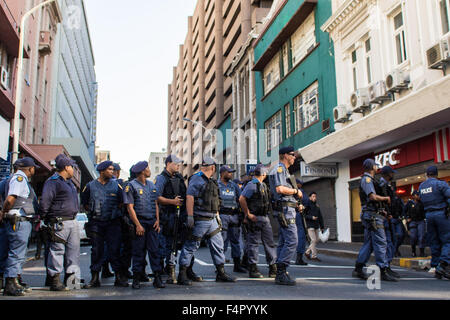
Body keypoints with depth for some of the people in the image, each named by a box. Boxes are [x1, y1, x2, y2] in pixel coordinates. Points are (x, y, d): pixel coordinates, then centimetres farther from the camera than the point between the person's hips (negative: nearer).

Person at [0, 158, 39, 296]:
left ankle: (15, 281, 25)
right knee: (16, 253, -7)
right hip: (18, 221, -11)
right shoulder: (19, 178, -13)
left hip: (22, 222, 11)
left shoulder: (23, 180, 20)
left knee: (19, 254, 16)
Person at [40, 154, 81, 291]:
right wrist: (45, 219, -12)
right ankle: (55, 281, 4)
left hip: (72, 221, 9)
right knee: (57, 251, -3)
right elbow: (44, 202, -17)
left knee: (74, 250, 9)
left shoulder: (69, 182, 20)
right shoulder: (53, 182, -10)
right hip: (59, 223, -9)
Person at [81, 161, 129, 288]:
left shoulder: (116, 185, 4)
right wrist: (92, 212, 10)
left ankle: (119, 277, 6)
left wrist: (115, 211, 7)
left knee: (114, 249, -1)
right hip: (96, 223, 1)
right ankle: (95, 278, 11)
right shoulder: (90, 186, 4)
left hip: (113, 222, 0)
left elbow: (122, 201, 11)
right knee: (96, 250, 4)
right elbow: (84, 202, 15)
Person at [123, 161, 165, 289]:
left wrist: (157, 220, 5)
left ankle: (157, 278, 4)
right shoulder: (131, 186, -4)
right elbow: (130, 207, -8)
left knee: (154, 250, 2)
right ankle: (136, 279, 11)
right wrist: (138, 225, -14)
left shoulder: (151, 185, 14)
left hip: (152, 222, 5)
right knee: (138, 251, 1)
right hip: (140, 222, -5)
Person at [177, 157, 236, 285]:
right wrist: (190, 216, -23)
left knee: (218, 245, 11)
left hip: (212, 220, 9)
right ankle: (182, 276, 6)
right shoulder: (197, 179, -9)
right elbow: (189, 197, -18)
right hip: (199, 220, -9)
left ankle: (221, 273, 21)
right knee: (191, 246, -2)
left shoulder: (211, 181, 20)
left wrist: (217, 215, 23)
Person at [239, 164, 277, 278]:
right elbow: (242, 199, -20)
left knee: (270, 243, 7)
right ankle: (253, 269, 6)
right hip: (255, 218, -8)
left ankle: (273, 268, 13)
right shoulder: (252, 185, -11)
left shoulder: (263, 185, 16)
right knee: (254, 243, -1)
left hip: (265, 218, 8)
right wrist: (248, 214, -16)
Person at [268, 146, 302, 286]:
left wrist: (296, 195, 13)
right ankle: (281, 272, -12)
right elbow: (280, 189, -22)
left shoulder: (284, 170, 24)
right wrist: (296, 191, -9)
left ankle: (280, 274, 12)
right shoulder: (279, 169, -9)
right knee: (292, 241, -13)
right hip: (285, 209, -11)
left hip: (286, 210, 11)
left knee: (283, 242, 9)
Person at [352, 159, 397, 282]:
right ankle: (383, 271, -5)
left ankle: (358, 269, 11)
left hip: (369, 216, 10)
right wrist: (386, 198, -6)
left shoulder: (369, 179, 22)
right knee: (381, 243, -8)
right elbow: (373, 197, -21)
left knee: (368, 243, 10)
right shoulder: (367, 179, -10)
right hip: (372, 215, -10)